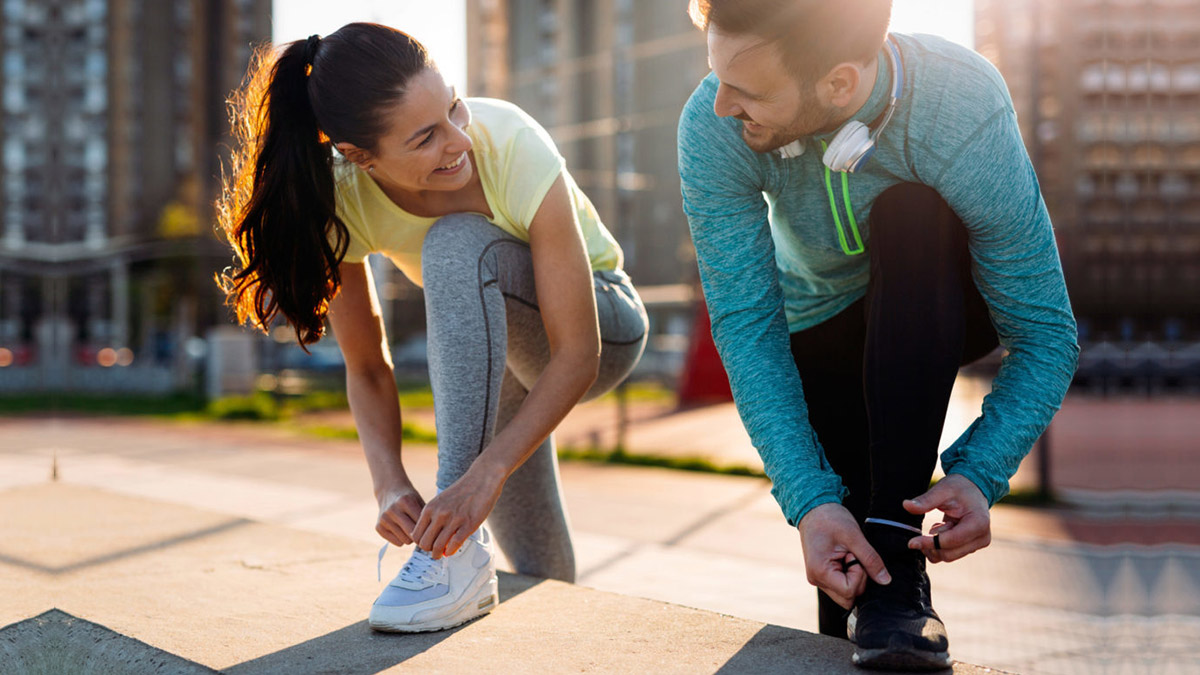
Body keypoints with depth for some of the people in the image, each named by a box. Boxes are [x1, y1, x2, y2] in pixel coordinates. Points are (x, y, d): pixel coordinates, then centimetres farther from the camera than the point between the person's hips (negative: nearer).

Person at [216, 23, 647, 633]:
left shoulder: (513, 148, -35)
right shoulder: (338, 198, -25)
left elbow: (577, 354, -34)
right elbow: (367, 367, -14)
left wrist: (482, 475, -44)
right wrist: (390, 484, -31)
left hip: (603, 324, -4)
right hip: (491, 347, 4)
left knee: (458, 243, -36)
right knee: (537, 580, 7)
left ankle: (460, 554, -34)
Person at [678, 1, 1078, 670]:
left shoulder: (965, 110, -36)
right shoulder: (712, 131, -31)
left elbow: (1047, 335, -30)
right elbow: (747, 327, -30)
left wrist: (979, 476, -44)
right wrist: (809, 501, -41)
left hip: (945, 308, -1)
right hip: (822, 323, 1)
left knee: (909, 214, -37)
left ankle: (898, 554, -34)